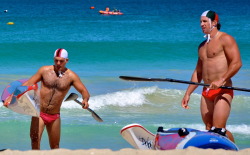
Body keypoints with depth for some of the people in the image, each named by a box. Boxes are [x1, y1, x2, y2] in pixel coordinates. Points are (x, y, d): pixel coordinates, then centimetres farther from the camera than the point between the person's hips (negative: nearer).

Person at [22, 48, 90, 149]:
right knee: (35, 141, -19)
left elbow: (84, 92, -4)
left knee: (55, 146, 9)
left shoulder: (71, 76, -2)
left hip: (54, 116, 1)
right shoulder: (44, 70, -1)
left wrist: (85, 100, -28)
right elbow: (29, 83, 5)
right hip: (39, 113, -1)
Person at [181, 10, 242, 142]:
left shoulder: (225, 39, -2)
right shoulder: (202, 46, 22)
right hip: (207, 92, 8)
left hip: (223, 91, -8)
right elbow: (198, 72, 26)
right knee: (209, 129, 1)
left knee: (218, 129, -17)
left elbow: (237, 63, -14)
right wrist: (188, 94, 20)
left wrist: (221, 80, -24)